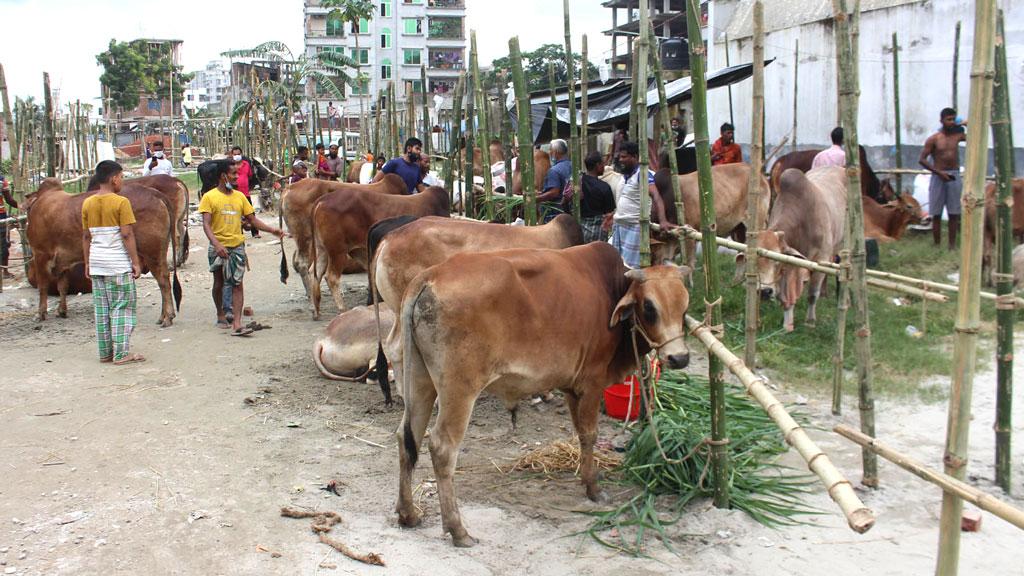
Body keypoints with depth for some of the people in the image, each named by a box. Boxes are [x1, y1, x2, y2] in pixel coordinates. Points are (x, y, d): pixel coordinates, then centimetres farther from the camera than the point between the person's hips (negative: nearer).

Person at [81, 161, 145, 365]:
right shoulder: (121, 202, -11)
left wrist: (87, 263, 15)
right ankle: (121, 354, -1)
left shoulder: (87, 204, 6)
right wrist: (136, 262, -9)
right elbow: (127, 235, -13)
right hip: (119, 263, -6)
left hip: (96, 263, 6)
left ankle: (105, 353, 16)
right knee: (122, 308, 0)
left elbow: (86, 236, 9)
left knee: (101, 309, 11)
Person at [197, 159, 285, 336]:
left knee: (237, 284, -7)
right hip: (218, 247, -2)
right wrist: (217, 244, -28)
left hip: (237, 246, 2)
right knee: (219, 283, 13)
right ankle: (221, 315, 35)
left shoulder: (240, 196, 7)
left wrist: (273, 230, -1)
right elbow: (206, 224, -13)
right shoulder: (209, 197, -5)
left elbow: (252, 220, 10)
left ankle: (237, 325, -12)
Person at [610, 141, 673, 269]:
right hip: (618, 226, 9)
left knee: (631, 266, -9)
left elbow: (655, 196, -28)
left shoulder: (643, 173, -15)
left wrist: (662, 221, -40)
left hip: (635, 227, -9)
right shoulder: (625, 175, 11)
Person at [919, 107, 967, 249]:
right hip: (938, 177, -3)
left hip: (954, 176, 3)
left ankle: (952, 245, 9)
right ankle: (937, 245, 5)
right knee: (936, 215, 0)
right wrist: (939, 172, -14)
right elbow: (922, 159, -7)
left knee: (954, 214, 3)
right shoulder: (933, 139, -3)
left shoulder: (957, 135, 7)